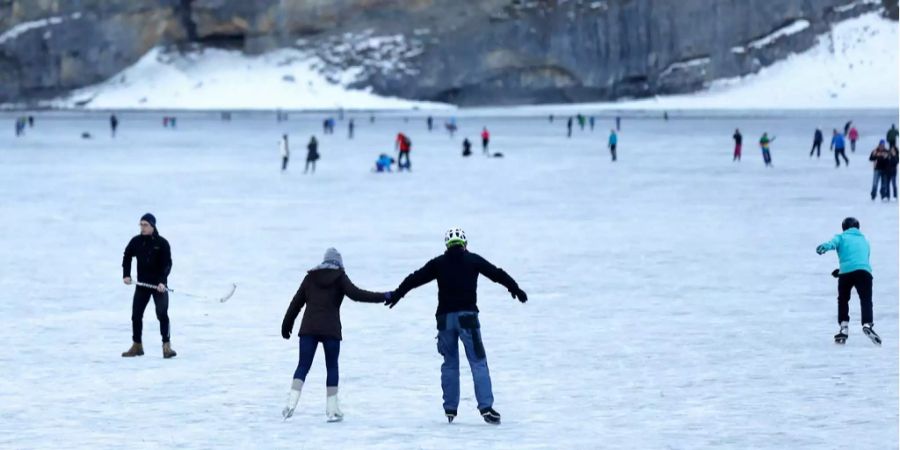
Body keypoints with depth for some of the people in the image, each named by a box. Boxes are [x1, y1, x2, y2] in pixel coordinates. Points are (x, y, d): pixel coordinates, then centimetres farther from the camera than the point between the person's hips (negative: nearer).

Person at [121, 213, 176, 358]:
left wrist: (162, 281, -22)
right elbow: (127, 257, 16)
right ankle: (137, 345, 18)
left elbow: (167, 264, -10)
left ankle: (166, 345, -9)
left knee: (162, 314, -12)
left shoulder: (162, 243, -7)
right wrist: (126, 275, 4)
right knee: (136, 315, 5)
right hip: (142, 284, 4)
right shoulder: (136, 242, 2)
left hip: (159, 285, -4)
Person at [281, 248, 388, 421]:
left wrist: (287, 324, 24)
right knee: (332, 367, 8)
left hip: (308, 328, 3)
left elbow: (296, 302, 15)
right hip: (330, 329, -2)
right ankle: (332, 409, 5)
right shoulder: (339, 277, 2)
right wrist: (383, 297, -11)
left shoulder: (310, 277, 13)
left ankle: (291, 403, -15)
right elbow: (355, 294, -12)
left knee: (303, 366, 2)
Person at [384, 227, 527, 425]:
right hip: (467, 317, -2)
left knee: (450, 363, 14)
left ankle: (450, 408, 15)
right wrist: (515, 289, 18)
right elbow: (497, 274, 7)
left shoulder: (438, 263, 8)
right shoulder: (473, 260, 4)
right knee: (478, 362, -3)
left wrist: (396, 294, 20)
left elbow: (416, 278, 10)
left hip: (445, 318, 2)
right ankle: (485, 407, -16)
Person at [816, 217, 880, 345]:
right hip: (864, 271, 1)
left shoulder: (841, 237, 20)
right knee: (866, 300, -5)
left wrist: (823, 248, -28)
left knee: (843, 300, 18)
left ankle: (844, 328, 11)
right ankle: (867, 324, -29)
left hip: (846, 272, -1)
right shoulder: (864, 240, 33)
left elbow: (832, 243, -4)